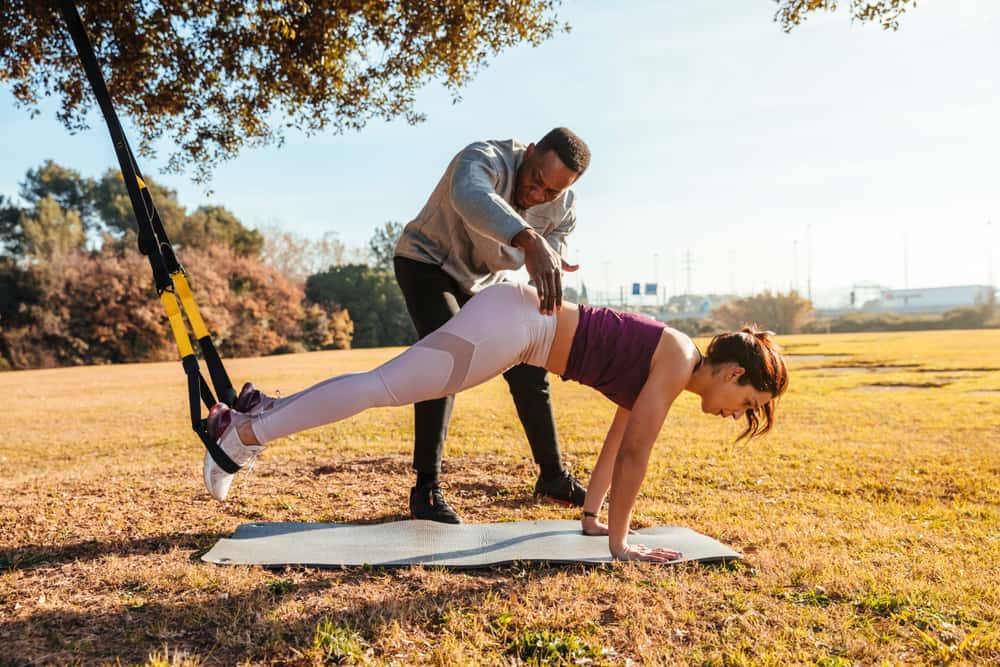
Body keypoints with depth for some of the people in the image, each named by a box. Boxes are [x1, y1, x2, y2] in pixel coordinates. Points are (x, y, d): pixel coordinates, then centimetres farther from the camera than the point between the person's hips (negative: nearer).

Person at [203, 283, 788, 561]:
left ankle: (265, 407, 19)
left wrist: (593, 515, 26)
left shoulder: (663, 362, 17)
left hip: (518, 321, 8)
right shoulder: (677, 363, -9)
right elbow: (634, 453, -11)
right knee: (382, 387, -9)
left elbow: (617, 441, 23)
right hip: (514, 321, -8)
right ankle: (241, 433, -5)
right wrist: (618, 540, -3)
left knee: (386, 386, 11)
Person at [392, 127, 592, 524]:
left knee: (528, 370, 4)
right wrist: (529, 241, -76)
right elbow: (470, 197, -59)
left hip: (486, 281, 6)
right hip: (427, 264, -6)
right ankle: (426, 488, -20)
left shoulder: (563, 208, -14)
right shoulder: (485, 159, -34)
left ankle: (553, 477, 20)